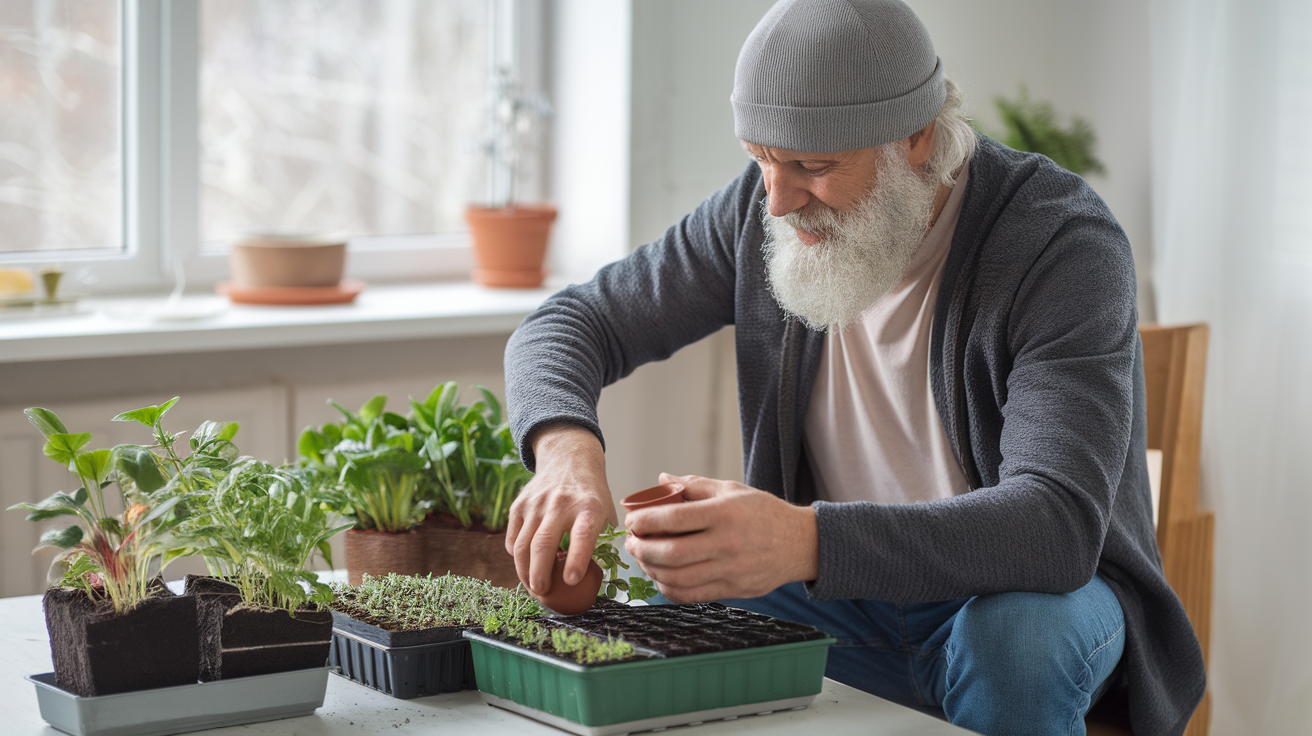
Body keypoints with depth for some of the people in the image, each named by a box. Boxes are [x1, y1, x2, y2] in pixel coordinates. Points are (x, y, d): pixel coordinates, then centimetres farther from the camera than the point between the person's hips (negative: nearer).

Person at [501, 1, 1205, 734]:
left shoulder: (1064, 244, -24)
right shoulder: (762, 211, -7)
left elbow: (1059, 526, -35)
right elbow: (571, 323, 0)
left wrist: (808, 542, -50)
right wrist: (566, 448, -26)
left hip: (1032, 596, -3)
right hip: (843, 597, 3)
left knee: (1015, 642, -37)